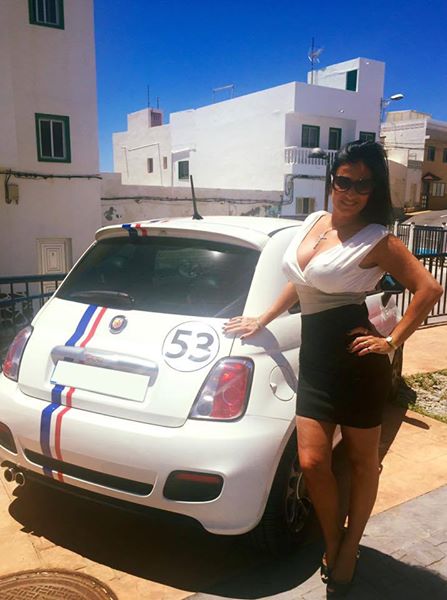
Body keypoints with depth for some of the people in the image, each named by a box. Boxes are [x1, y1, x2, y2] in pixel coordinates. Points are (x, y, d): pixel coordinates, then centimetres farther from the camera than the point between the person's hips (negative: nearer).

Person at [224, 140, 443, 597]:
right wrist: (263, 320, 21)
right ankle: (332, 545, 28)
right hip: (314, 357, 5)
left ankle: (349, 550, 33)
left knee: (361, 460, 12)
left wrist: (392, 341, -12)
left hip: (354, 358, -5)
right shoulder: (314, 222, 12)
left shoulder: (376, 241, -7)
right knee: (312, 462, 2)